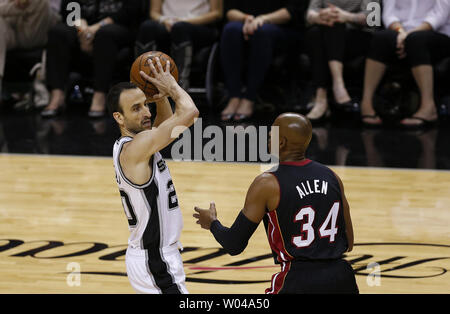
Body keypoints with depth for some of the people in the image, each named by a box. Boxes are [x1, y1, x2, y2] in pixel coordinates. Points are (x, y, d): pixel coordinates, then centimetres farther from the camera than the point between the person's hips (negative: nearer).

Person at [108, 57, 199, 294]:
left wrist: (162, 97, 7)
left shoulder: (127, 146, 8)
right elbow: (189, 112, -26)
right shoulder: (136, 147, -21)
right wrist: (172, 86, -7)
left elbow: (166, 123, 27)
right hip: (155, 262, -10)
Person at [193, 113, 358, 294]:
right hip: (341, 278, 5)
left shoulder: (267, 184, -8)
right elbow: (348, 243, 12)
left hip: (298, 280, -5)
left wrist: (212, 223, 17)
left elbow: (234, 246, -3)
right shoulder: (331, 176, 7)